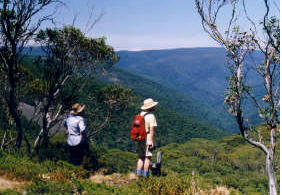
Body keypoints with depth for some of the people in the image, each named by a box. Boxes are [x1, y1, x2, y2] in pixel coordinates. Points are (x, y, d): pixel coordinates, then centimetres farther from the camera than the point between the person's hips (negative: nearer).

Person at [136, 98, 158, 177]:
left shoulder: (140, 114, 9)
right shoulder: (151, 116, -13)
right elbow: (151, 129, -17)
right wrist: (152, 141, -15)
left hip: (140, 139, 7)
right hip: (148, 140, -7)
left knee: (140, 157, 13)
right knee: (147, 157, 0)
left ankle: (139, 174, 12)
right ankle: (146, 175, 1)